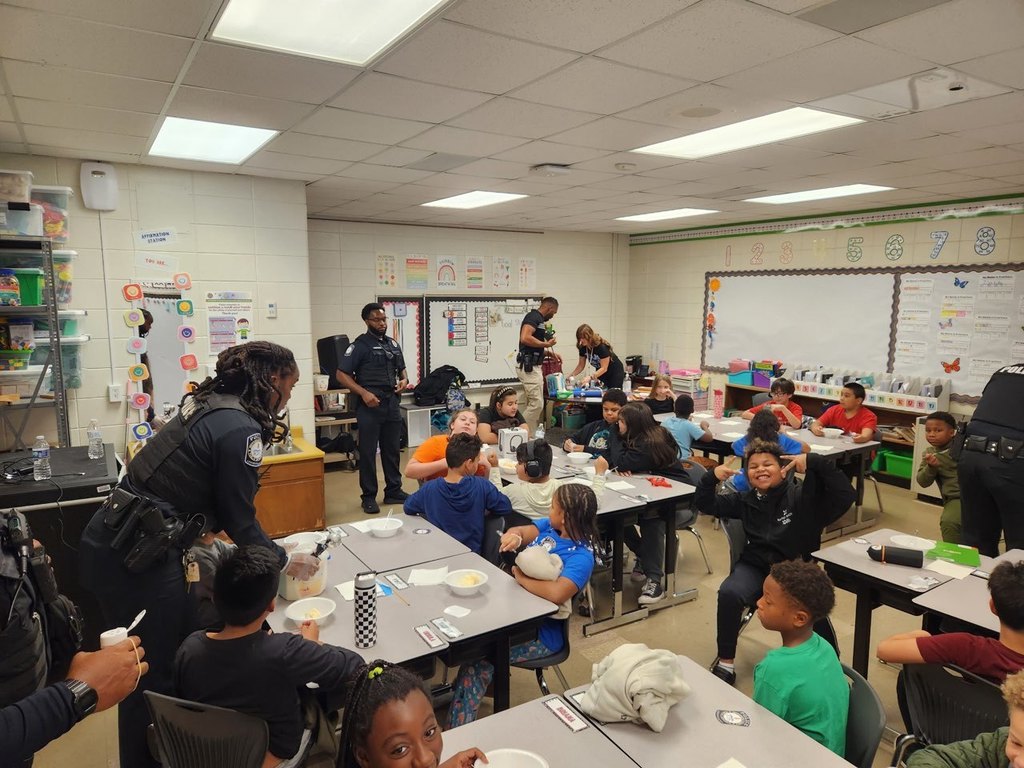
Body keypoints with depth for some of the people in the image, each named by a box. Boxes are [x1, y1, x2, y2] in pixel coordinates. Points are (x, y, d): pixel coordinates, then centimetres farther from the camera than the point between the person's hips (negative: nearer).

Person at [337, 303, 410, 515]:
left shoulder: (393, 344, 13)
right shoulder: (359, 345, -5)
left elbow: (401, 368, 25)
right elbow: (342, 374, -9)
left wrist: (404, 380, 2)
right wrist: (363, 393, -19)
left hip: (392, 404, 6)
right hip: (370, 405, -6)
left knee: (392, 450, 12)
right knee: (368, 452, 1)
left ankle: (394, 491, 24)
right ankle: (369, 497, 10)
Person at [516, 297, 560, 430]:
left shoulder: (538, 319, 19)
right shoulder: (534, 317, -11)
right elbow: (525, 338, -27)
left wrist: (549, 353, 20)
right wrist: (546, 344, -16)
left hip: (532, 367, 11)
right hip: (529, 366, -11)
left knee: (532, 404, 13)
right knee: (537, 404, -10)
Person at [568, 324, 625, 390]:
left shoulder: (602, 347, -30)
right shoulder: (583, 347, -12)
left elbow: (604, 368, -30)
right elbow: (581, 365, -3)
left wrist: (590, 377, -41)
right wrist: (572, 375, -20)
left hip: (615, 372, -6)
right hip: (601, 373, 6)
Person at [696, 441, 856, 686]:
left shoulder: (803, 497, -3)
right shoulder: (745, 501, 9)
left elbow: (845, 495, -15)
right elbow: (705, 504, 14)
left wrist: (815, 462, -25)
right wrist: (712, 477, -5)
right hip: (755, 566, 2)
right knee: (729, 594, -28)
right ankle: (726, 663, -10)